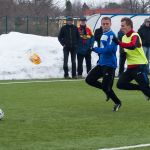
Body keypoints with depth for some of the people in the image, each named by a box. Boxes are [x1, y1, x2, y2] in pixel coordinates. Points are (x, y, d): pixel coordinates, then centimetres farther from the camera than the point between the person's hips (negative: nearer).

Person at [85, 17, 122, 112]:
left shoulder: (111, 35, -15)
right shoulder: (103, 35, 13)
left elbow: (109, 49, -25)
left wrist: (96, 49, -16)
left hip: (109, 65, -9)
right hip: (101, 63, 9)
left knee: (106, 87, -8)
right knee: (89, 80, 5)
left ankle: (118, 103, 14)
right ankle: (107, 89, 21)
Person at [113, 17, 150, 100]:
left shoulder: (134, 36, -15)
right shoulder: (124, 37, 11)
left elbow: (132, 46, -36)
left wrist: (119, 42, -43)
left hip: (139, 66, -9)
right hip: (130, 67, 9)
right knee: (120, 84, 0)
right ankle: (141, 89, 13)